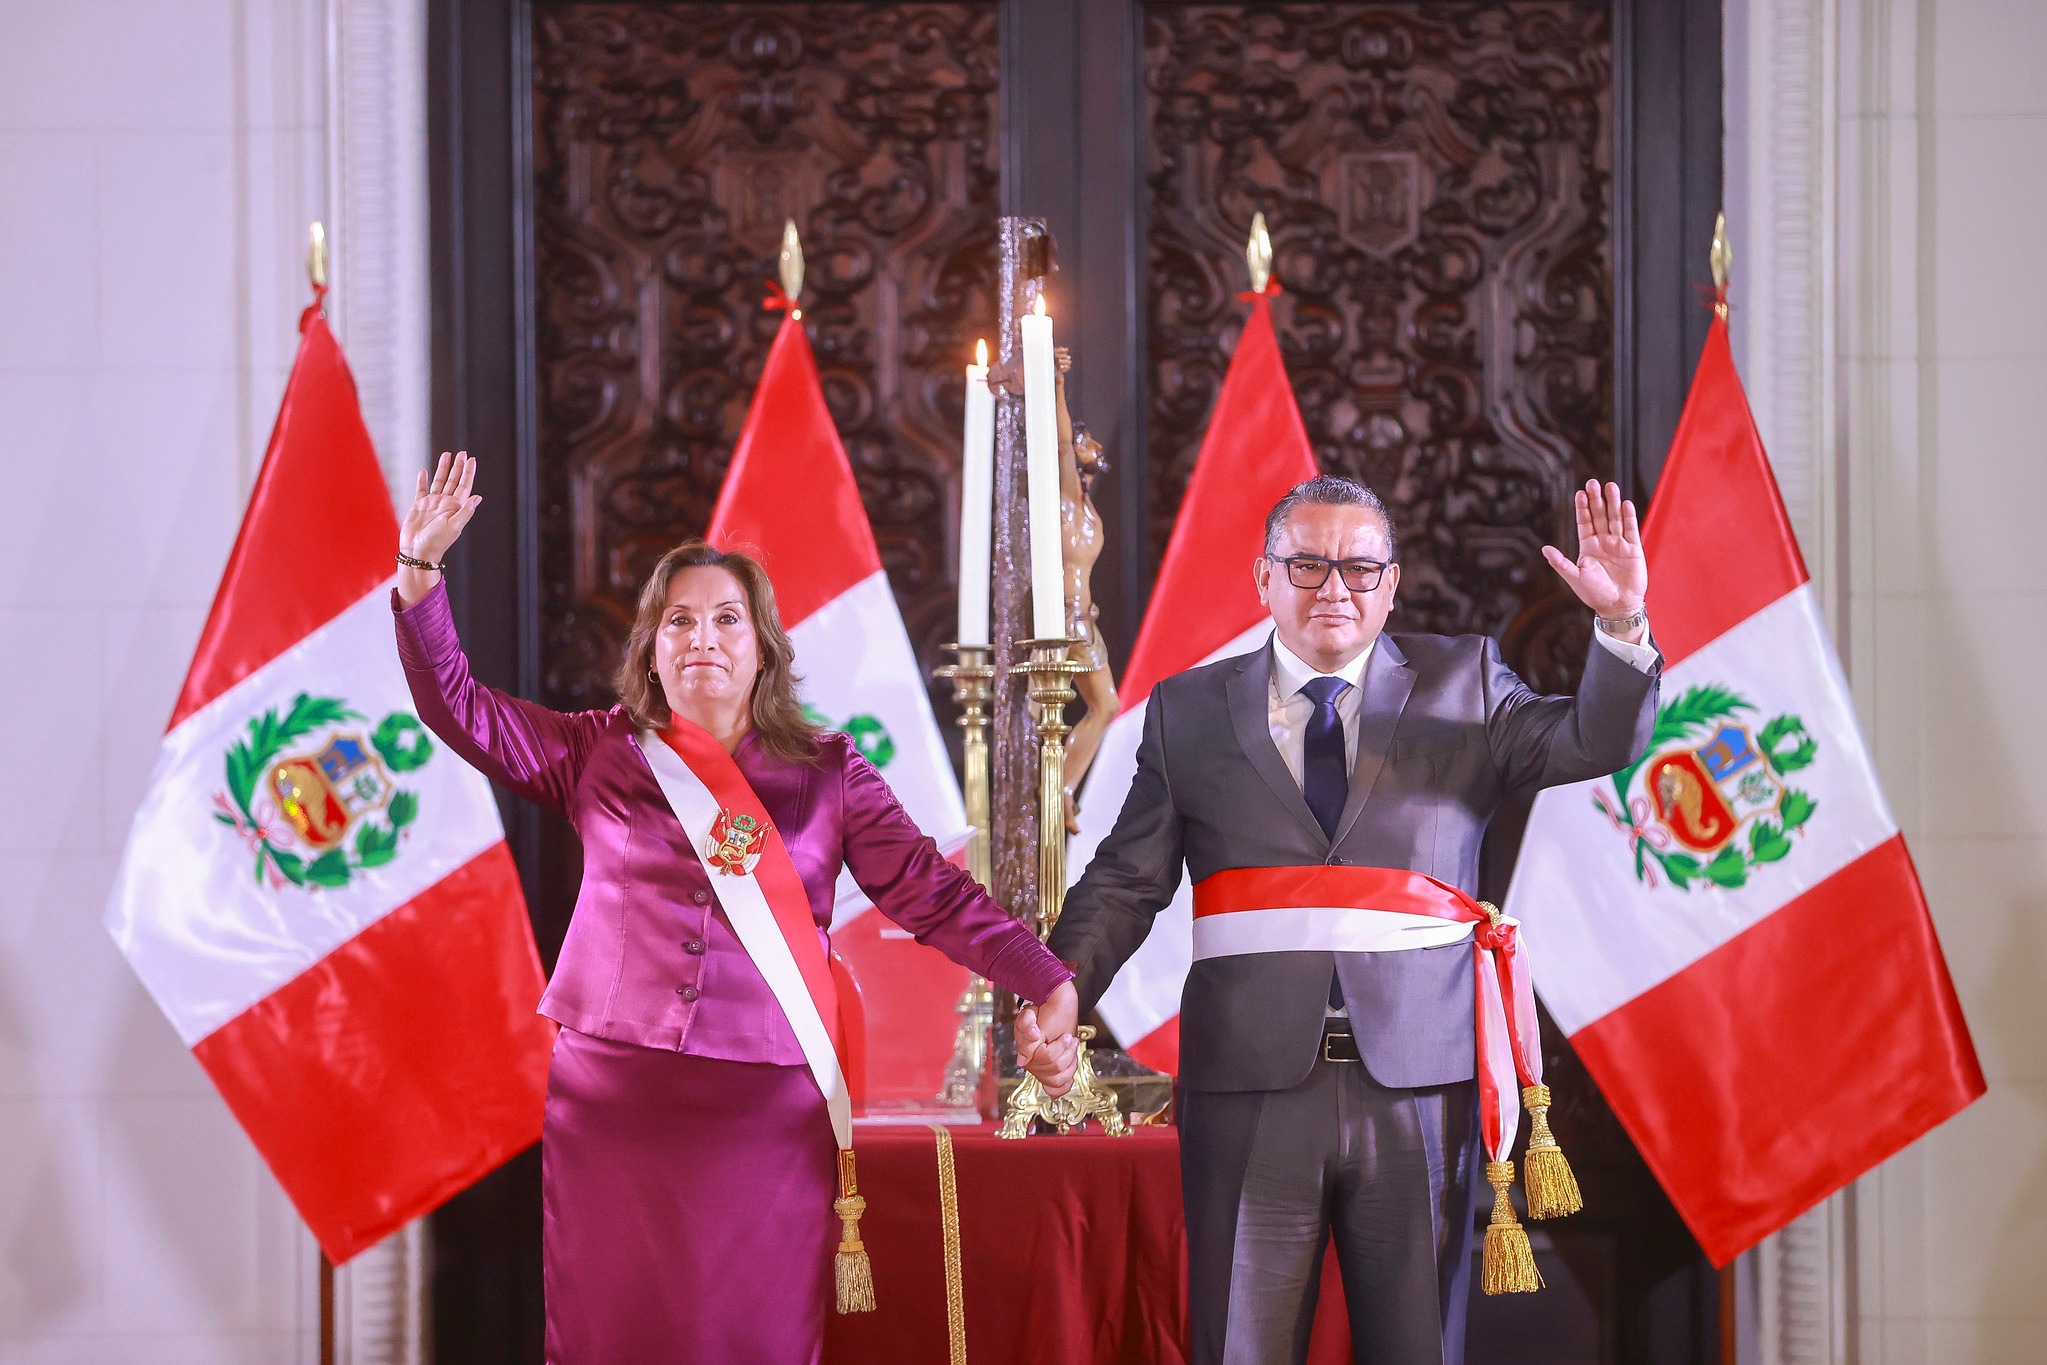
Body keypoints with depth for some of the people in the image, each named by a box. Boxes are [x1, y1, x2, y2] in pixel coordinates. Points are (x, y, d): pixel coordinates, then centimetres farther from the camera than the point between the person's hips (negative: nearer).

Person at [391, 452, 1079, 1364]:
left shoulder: (828, 773, 7)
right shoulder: (601, 755, 10)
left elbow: (934, 896, 1)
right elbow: (458, 707, 5)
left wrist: (1050, 986, -9)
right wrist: (421, 571, -6)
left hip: (766, 1116, -1)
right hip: (611, 1103, 1)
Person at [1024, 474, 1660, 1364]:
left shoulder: (1461, 682, 11)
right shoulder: (1189, 712, 10)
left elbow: (1597, 743, 0)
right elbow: (1126, 883, 9)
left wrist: (1622, 621, -17)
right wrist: (1061, 987, -8)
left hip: (1415, 1086, 0)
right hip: (1252, 1087, 0)